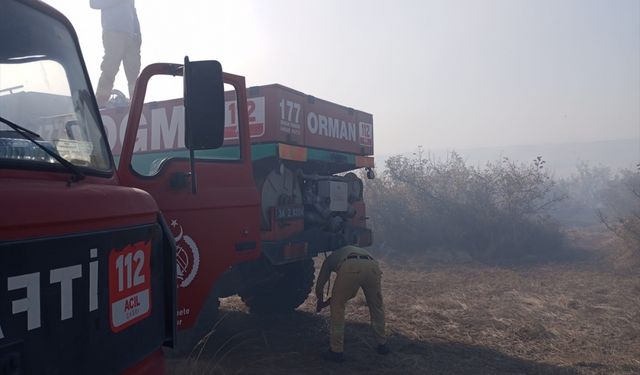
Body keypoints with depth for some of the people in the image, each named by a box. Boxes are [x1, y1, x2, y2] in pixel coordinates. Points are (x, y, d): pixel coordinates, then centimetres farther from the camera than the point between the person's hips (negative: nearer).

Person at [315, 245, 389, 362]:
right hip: (372, 266, 4)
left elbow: (319, 286, 34)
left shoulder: (330, 258, 37)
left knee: (337, 306, 15)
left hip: (351, 268, -4)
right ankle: (382, 345, 40)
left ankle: (337, 351, 19)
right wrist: (327, 303, 55)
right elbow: (352, 293, 47)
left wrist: (320, 302, 56)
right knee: (376, 306, 28)